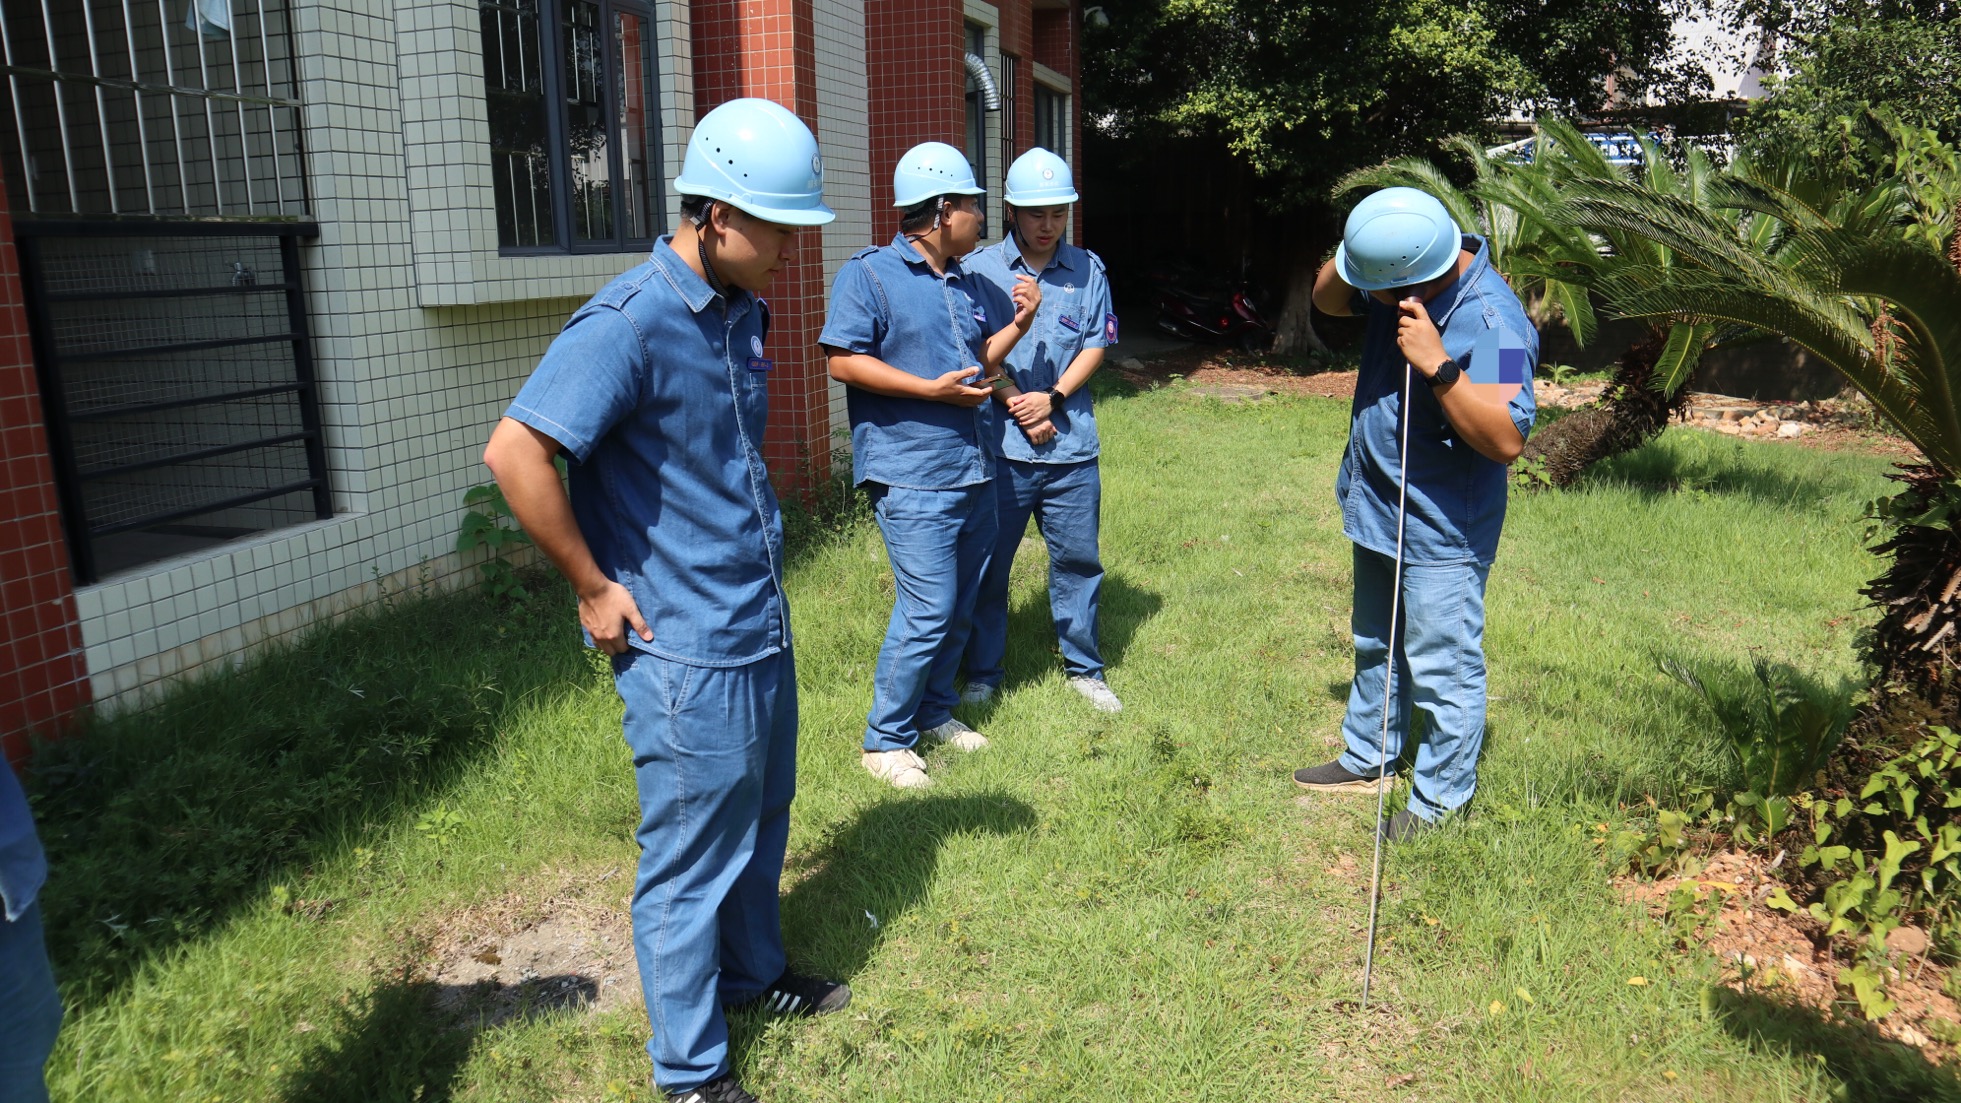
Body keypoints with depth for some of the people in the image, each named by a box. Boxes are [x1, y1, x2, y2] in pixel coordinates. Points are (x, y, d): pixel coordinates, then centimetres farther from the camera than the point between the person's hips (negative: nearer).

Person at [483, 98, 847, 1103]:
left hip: (761, 625, 8)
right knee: (690, 860, 6)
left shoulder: (743, 312, 6)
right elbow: (514, 453, -26)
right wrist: (594, 586, -18)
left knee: (761, 820, 24)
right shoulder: (629, 323, -21)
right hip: (686, 650, -8)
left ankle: (754, 972, 47)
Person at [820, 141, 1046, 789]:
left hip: (975, 469, 8)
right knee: (927, 610, -9)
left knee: (961, 606, 14)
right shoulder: (870, 274, -7)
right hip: (912, 476, -8)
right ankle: (886, 740, 7)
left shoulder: (968, 284, 16)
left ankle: (935, 712, 31)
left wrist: (1017, 323, 7)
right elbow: (843, 360, -14)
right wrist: (932, 390, -18)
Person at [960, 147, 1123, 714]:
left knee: (1078, 558, 11)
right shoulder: (979, 269, 1)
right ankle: (982, 675, 22)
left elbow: (1096, 344, 5)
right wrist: (1008, 401, -14)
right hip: (999, 446, -2)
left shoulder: (1087, 270, 7)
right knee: (987, 565, 6)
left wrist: (1054, 397, -9)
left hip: (1071, 446, 2)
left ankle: (1085, 668, 28)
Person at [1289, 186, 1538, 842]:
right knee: (1375, 646, 24)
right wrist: (1345, 259, -12)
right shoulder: (1400, 278, -5)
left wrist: (1438, 364, -39)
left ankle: (1440, 800, 23)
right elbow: (1328, 299, 9)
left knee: (1441, 668, 5)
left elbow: (1506, 439, -33)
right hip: (1378, 510, 9)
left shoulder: (1493, 323, -29)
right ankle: (1367, 759, 43)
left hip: (1441, 533, -9)